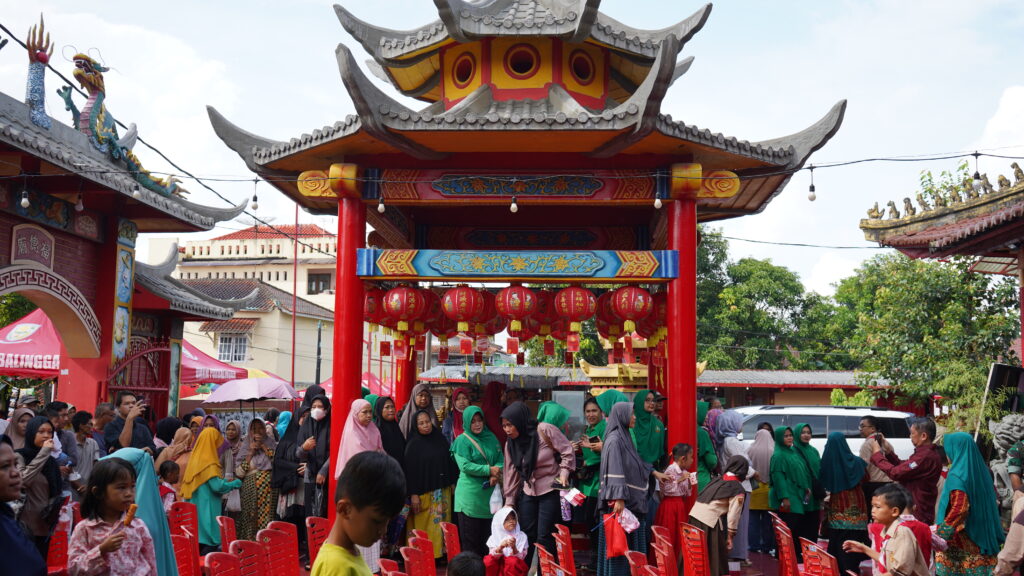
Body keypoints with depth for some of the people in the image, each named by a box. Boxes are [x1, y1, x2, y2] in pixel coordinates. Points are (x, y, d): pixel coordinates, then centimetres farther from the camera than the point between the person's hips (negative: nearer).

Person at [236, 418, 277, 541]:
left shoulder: (271, 443, 13)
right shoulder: (245, 447, 13)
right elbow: (238, 472, 3)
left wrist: (264, 447, -3)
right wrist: (251, 453, -2)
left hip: (268, 489, -1)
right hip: (251, 488, 1)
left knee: (266, 517, -8)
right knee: (251, 518, -4)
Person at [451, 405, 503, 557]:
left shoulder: (491, 438, 13)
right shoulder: (462, 440, -2)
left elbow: (500, 459, 8)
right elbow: (465, 466, -12)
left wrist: (496, 474, -12)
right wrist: (489, 470, -15)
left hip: (489, 493, 5)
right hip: (470, 494, -5)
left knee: (488, 536, 8)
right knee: (470, 539, -1)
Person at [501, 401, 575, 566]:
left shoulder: (544, 430, -16)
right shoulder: (510, 443, 3)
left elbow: (567, 452, -11)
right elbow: (511, 473, 8)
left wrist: (563, 473, -19)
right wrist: (509, 501, 7)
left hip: (550, 491, -5)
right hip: (527, 493, 5)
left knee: (544, 537, -5)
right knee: (526, 535, 7)